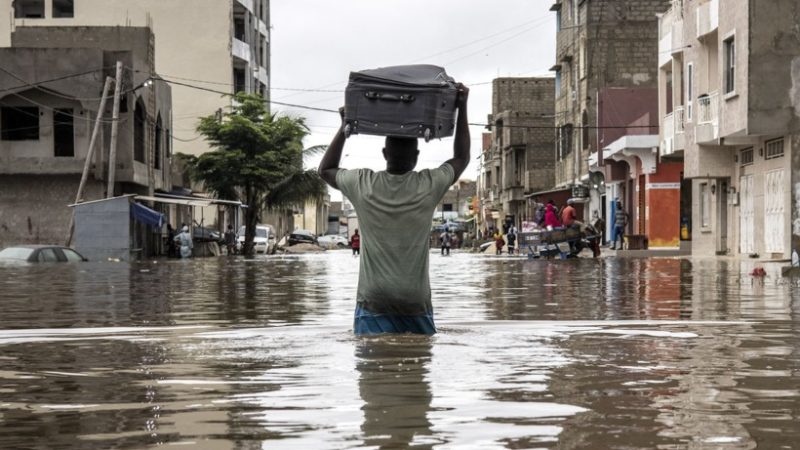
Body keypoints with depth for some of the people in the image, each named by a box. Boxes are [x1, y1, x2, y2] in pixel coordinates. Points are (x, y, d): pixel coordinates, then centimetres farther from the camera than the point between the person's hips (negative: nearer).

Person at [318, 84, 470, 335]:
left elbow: (326, 169, 19)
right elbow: (461, 158, 17)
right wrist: (462, 108, 21)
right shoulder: (428, 187, -3)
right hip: (416, 305, 0)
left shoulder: (363, 185, -3)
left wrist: (345, 126, 21)